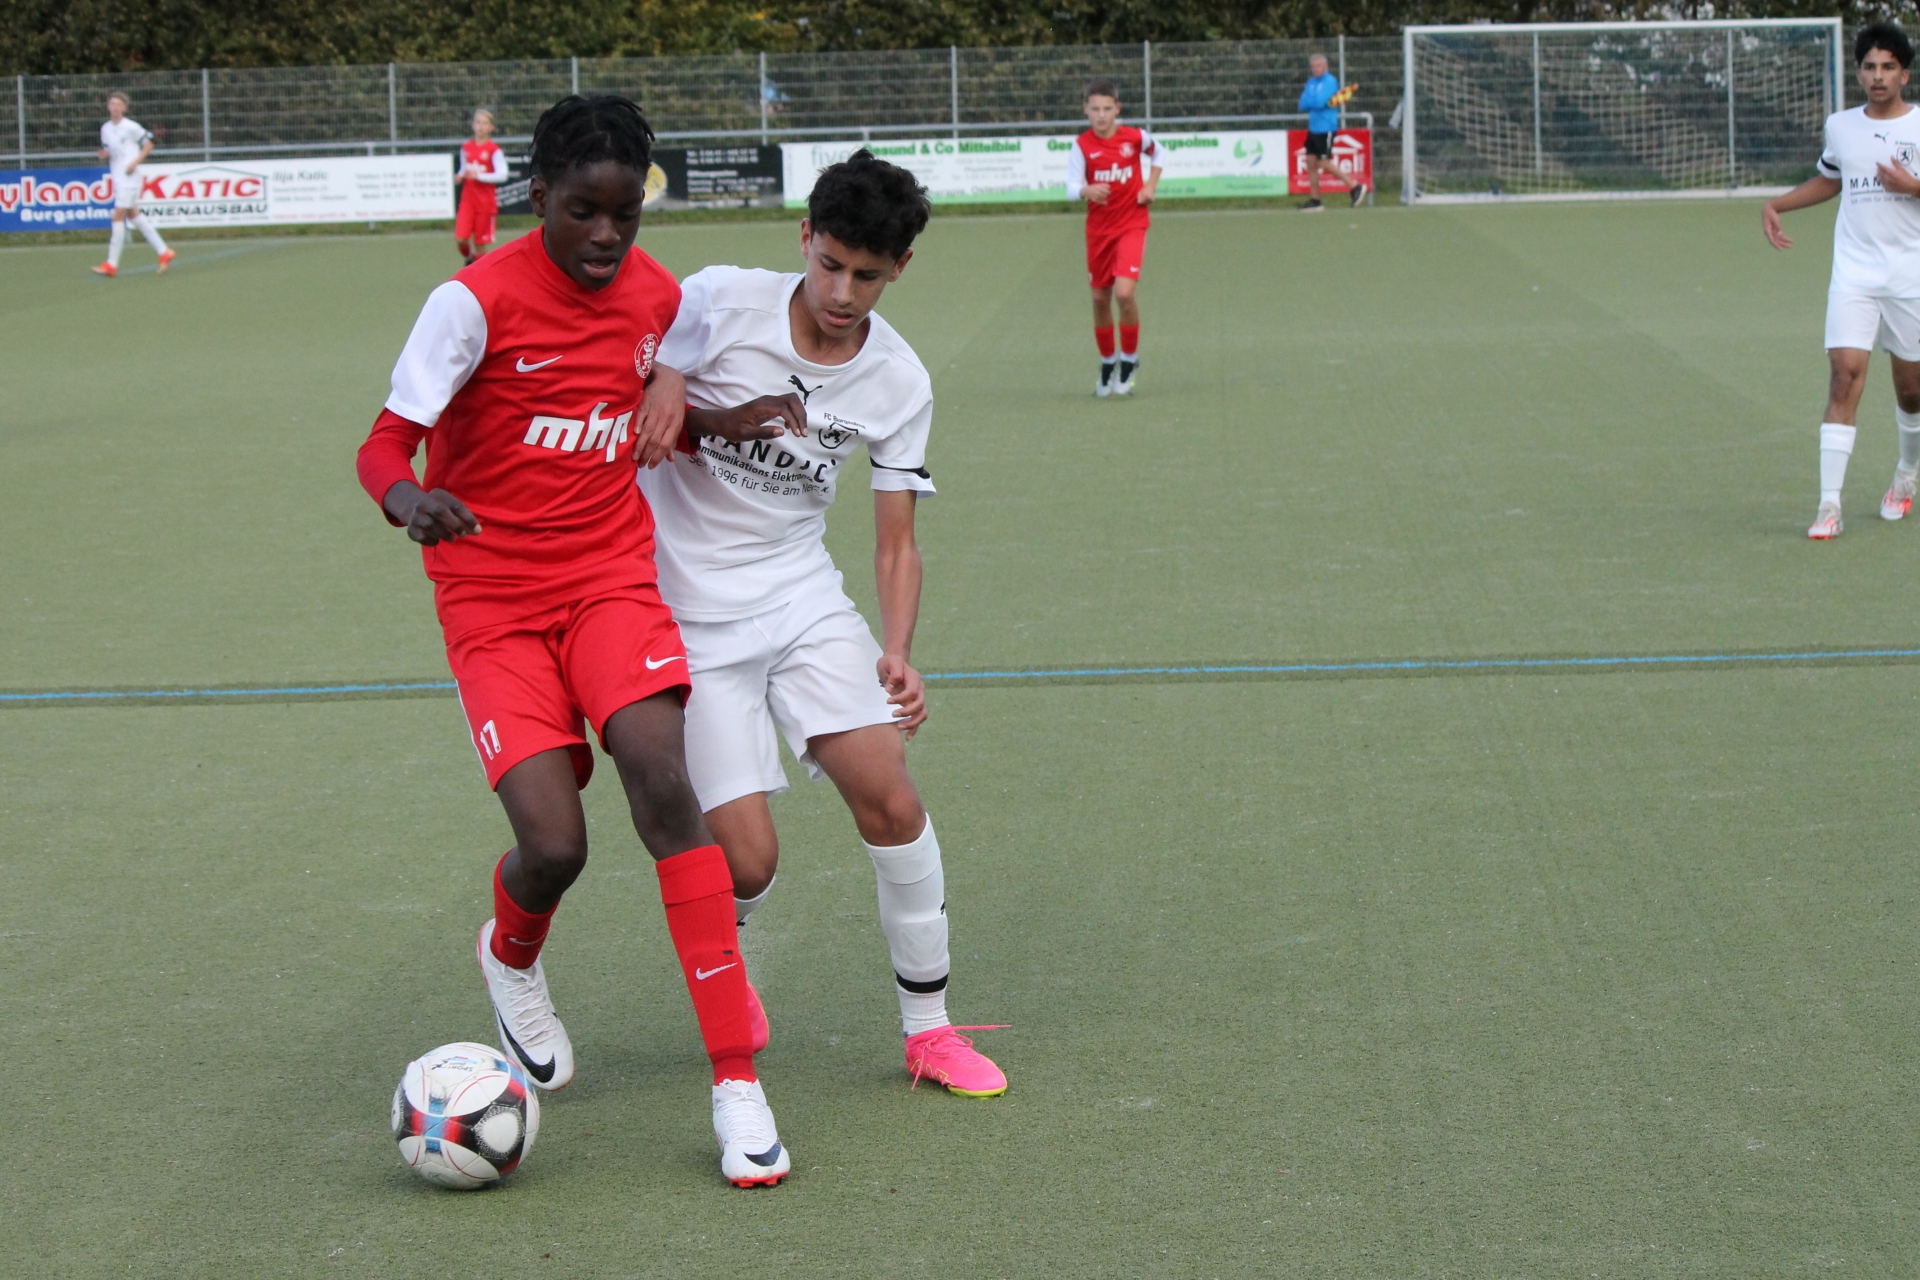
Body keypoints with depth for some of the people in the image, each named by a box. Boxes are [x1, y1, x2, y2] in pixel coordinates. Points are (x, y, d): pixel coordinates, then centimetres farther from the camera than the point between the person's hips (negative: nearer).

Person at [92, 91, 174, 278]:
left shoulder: (131, 127, -9)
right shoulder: (105, 129, 10)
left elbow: (148, 143, -2)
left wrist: (135, 162, -13)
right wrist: (103, 154, -4)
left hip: (129, 177, -8)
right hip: (116, 177, 8)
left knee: (118, 217, -11)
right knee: (133, 214, 12)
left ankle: (112, 264, -9)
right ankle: (163, 252, 20)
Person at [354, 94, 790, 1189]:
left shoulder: (657, 294, 4)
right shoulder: (478, 302, -13)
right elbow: (385, 444, -15)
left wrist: (675, 393, 0)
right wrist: (409, 498, -38)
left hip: (613, 578, 3)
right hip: (493, 599, -3)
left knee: (663, 782, -22)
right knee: (553, 846, -16)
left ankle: (739, 1084, -19)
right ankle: (512, 957, 26)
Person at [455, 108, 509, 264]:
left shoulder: (494, 149, -7)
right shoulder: (466, 147, 7)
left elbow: (502, 175, -13)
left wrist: (479, 176, -20)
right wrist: (460, 176, -1)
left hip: (486, 201, -3)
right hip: (468, 199, 3)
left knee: (480, 244, 2)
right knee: (460, 239, -9)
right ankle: (469, 257, 21)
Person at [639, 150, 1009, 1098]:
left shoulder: (898, 384, -3)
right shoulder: (717, 301, -13)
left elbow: (896, 539, 3)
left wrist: (897, 655, -13)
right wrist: (723, 422, -20)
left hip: (805, 600, 3)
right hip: (688, 617, -3)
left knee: (890, 800, -12)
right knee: (747, 858, -11)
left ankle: (929, 1027, 5)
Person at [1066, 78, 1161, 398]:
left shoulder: (1136, 138, -6)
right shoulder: (1082, 145, -8)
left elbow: (1157, 153, 17)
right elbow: (1071, 188, -17)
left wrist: (1151, 186, 3)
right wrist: (1087, 191, -39)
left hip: (1132, 224, -2)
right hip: (1098, 227, 2)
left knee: (1124, 293, -19)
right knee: (1100, 298, 10)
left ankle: (1129, 359, 2)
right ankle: (1107, 363, 31)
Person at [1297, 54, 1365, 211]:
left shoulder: (1330, 81, -11)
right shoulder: (1311, 83, 12)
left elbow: (1320, 102, -23)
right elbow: (1303, 105, 4)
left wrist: (1309, 100, -5)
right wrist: (1314, 102, -11)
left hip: (1326, 129, -8)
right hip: (1313, 128, 8)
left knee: (1324, 163, -10)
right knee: (1311, 162, 6)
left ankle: (1355, 187, -1)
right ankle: (1314, 200, 11)